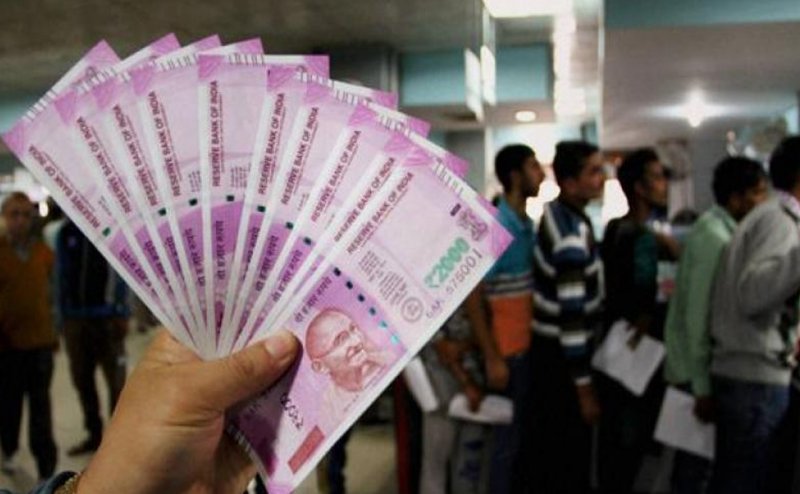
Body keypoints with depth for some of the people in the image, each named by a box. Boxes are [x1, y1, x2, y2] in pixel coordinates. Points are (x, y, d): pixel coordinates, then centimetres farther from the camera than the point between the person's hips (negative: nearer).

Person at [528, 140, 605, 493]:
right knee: (568, 451, 4)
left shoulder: (557, 212, 4)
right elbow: (572, 316, -26)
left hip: (551, 348, 9)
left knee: (552, 447, 21)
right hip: (561, 356, -9)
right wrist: (584, 387, -21)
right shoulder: (572, 236, -25)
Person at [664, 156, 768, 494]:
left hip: (702, 363, 9)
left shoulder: (721, 229, 9)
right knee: (700, 456, -1)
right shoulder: (714, 236, -20)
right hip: (697, 367, -9)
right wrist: (703, 387, -22)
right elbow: (699, 315, -23)